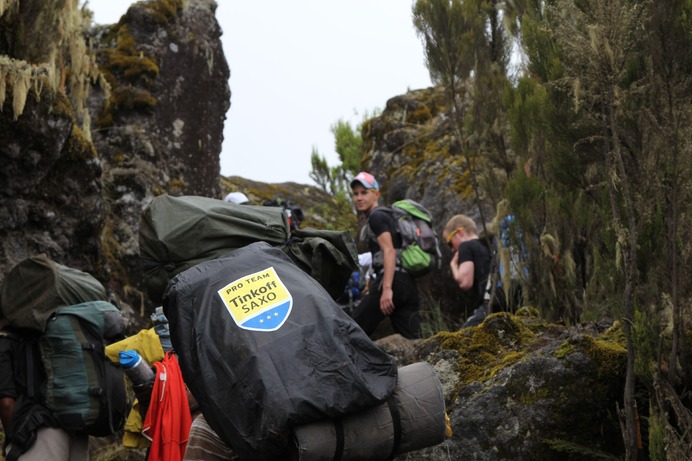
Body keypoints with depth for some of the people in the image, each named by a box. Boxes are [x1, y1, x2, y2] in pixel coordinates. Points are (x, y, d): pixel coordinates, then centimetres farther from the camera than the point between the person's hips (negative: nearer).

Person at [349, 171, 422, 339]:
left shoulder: (376, 216, -1)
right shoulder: (387, 215, 28)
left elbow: (389, 251, -14)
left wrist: (387, 288, -23)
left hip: (393, 281, -9)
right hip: (408, 283, 9)